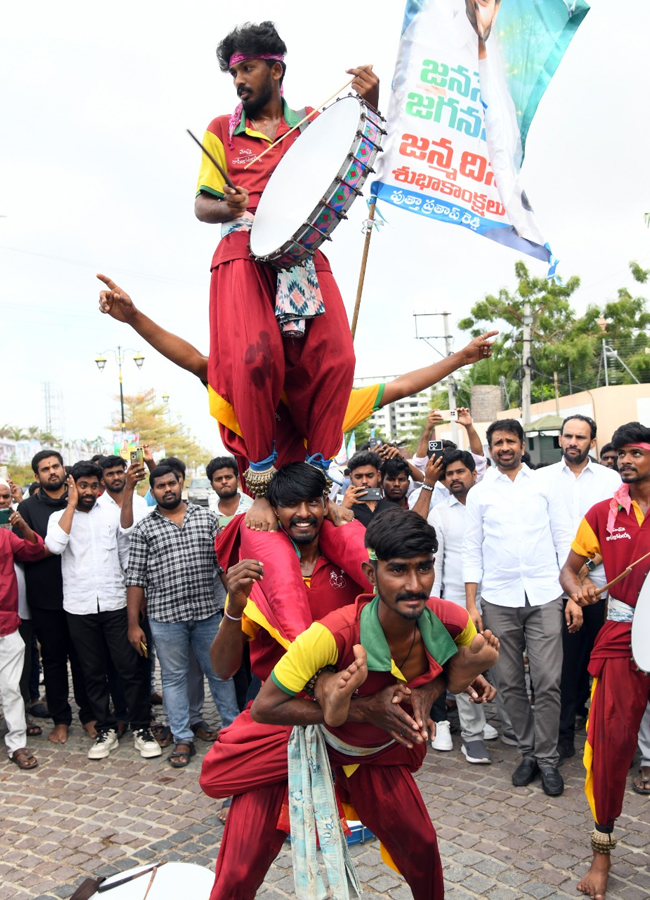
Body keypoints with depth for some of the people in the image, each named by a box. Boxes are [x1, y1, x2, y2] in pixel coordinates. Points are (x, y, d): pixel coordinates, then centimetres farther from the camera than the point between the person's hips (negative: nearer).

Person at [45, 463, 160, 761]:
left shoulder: (112, 515, 5)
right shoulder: (59, 517, 3)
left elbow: (127, 557, 10)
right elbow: (55, 545, -19)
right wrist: (72, 503, -12)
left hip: (115, 604, 0)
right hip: (79, 608, 0)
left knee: (129, 668, 1)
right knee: (93, 672, 9)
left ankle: (141, 728, 13)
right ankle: (106, 730, 23)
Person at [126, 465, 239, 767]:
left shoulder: (207, 517, 5)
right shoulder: (143, 528, 1)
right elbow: (135, 578, 0)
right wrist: (133, 624, -2)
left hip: (208, 610, 1)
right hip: (165, 616, -1)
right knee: (174, 677, 9)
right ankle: (183, 739, 22)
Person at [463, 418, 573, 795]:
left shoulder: (545, 486, 6)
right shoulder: (479, 493, 7)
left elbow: (565, 542, 6)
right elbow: (472, 551, 7)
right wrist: (471, 604, 2)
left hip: (544, 597, -1)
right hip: (498, 600, 1)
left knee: (548, 682, -3)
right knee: (510, 683, 7)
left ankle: (547, 758, 13)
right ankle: (528, 752, 24)